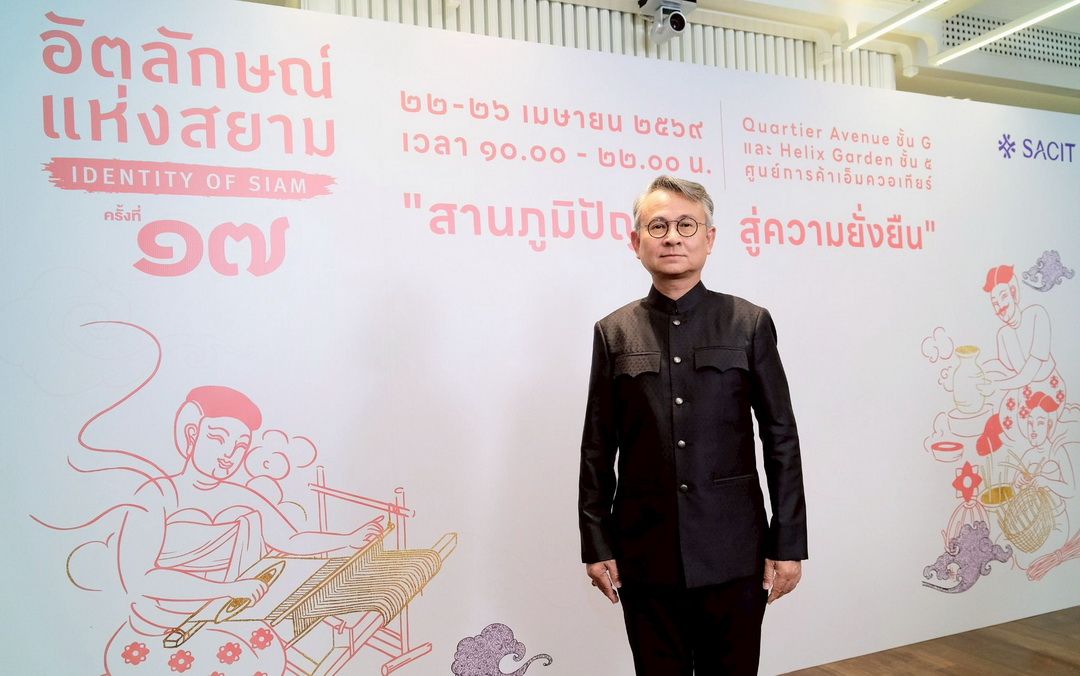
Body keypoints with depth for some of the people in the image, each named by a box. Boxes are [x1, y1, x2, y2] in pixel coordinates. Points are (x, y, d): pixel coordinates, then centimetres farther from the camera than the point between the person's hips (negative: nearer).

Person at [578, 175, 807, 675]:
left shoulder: (749, 323, 2)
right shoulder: (614, 332, 4)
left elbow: (781, 439, 1)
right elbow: (597, 449, 4)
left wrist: (787, 544, -1)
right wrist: (596, 545, 2)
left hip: (733, 551, 0)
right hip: (645, 553, 1)